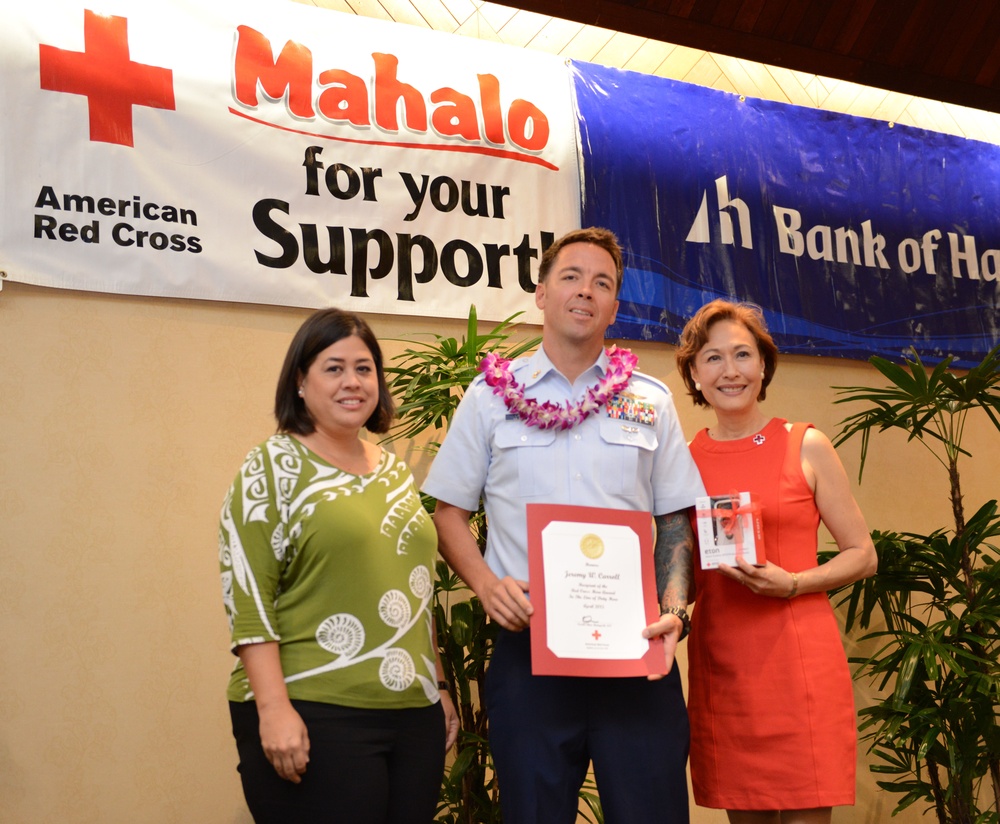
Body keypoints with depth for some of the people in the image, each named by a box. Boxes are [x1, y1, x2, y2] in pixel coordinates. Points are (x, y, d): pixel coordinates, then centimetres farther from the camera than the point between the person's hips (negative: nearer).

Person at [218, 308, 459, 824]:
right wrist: (273, 708, -17)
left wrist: (439, 687, 17)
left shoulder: (396, 470, 13)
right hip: (314, 719, -6)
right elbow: (247, 596, -10)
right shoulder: (272, 468, -3)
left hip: (414, 715, 6)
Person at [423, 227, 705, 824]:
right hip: (528, 645, -1)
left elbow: (676, 522, 11)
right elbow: (449, 513, 9)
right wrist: (488, 585, -8)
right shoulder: (492, 395, 7)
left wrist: (674, 609, -5)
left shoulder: (651, 400, 10)